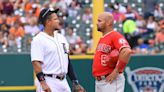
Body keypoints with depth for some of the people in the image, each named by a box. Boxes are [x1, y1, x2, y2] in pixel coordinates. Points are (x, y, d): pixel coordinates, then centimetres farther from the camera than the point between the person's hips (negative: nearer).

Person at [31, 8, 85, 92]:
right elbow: (36, 63, -18)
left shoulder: (61, 38, 15)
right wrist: (43, 83, -29)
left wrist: (75, 83, 15)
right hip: (48, 83, -8)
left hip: (63, 82, 8)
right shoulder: (39, 40, -10)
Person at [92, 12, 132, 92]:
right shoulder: (102, 39, 19)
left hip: (111, 81, -10)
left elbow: (127, 52, -28)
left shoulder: (115, 36, -11)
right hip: (99, 81, 10)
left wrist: (116, 71, -23)